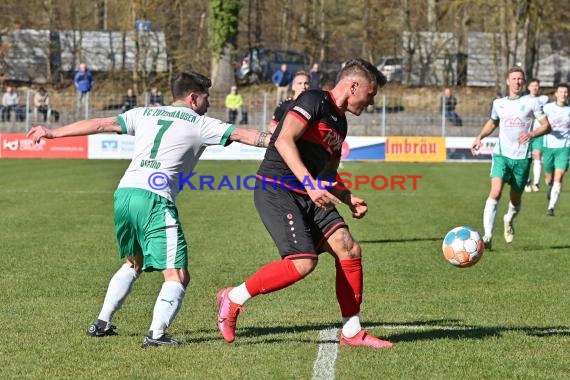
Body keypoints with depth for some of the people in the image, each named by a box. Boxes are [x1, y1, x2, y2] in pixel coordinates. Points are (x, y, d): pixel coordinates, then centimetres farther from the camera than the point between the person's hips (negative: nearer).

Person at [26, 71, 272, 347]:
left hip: (124, 193, 6)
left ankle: (102, 323, 27)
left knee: (133, 262, 29)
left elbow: (101, 124, 18)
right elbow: (241, 134, 4)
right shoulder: (199, 124, 8)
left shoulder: (145, 114, 20)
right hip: (155, 199, -6)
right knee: (178, 275, -3)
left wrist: (53, 133, 24)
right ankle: (156, 333, -21)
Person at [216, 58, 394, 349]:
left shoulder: (339, 123, 20)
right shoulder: (314, 101, -8)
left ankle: (352, 332, 7)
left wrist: (349, 200, 11)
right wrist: (309, 183, -29)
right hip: (276, 191, -9)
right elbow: (283, 141, -22)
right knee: (303, 262, -21)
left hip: (309, 196, 9)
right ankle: (233, 298, -2)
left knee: (349, 250, -3)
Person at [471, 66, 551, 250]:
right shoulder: (498, 103, 10)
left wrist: (532, 134, -18)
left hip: (522, 157, -1)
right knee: (495, 192, -21)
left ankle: (509, 220, 45)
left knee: (516, 198, 9)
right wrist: (480, 137, 11)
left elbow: (546, 126, 0)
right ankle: (488, 236, -25)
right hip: (501, 154, 1)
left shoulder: (531, 103, 1)